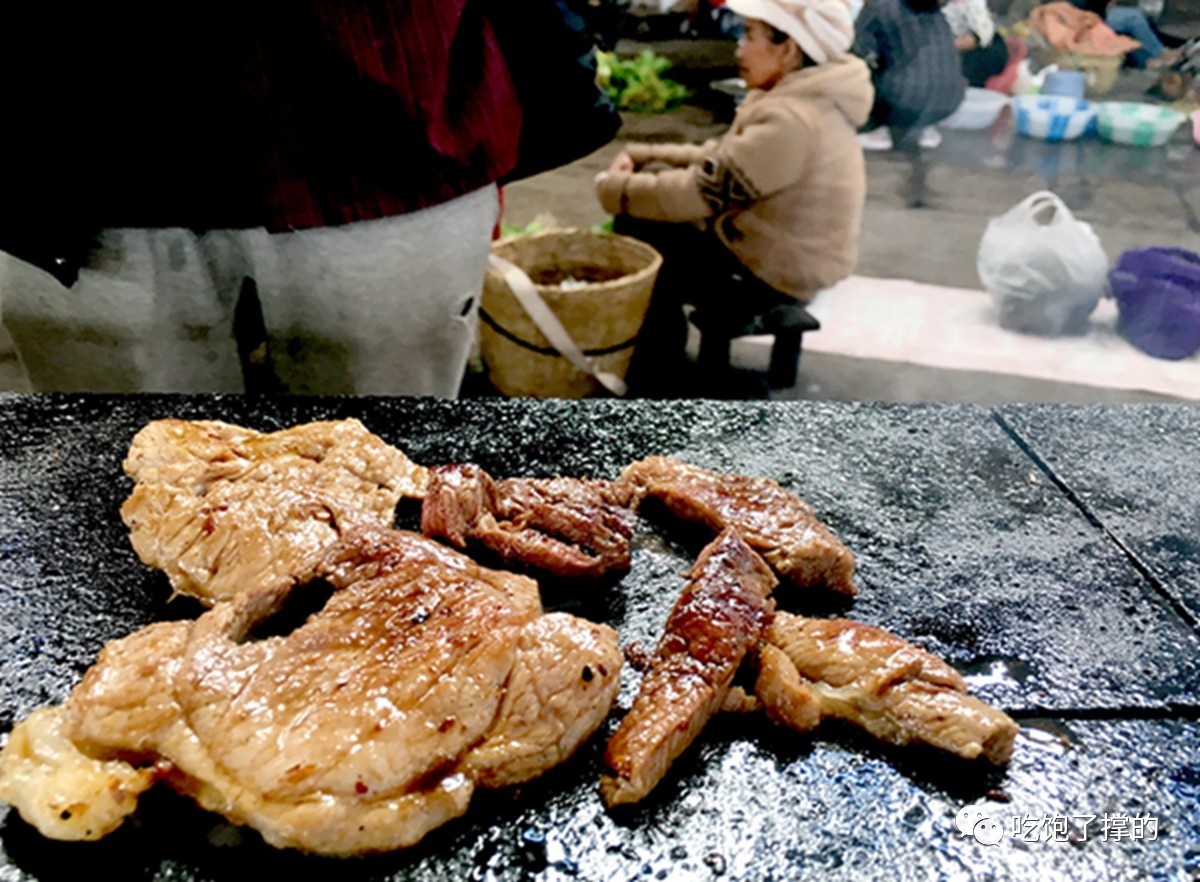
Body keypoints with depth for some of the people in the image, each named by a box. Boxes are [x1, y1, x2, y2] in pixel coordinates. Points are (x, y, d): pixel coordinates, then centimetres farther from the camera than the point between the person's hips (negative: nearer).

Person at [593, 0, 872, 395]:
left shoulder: (791, 121, -27)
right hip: (773, 248, 9)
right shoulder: (800, 95, 4)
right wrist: (639, 156, 2)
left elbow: (699, 193, -24)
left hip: (768, 275, -9)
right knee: (639, 214, 9)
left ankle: (651, 377, 18)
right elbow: (718, 158, 10)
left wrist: (616, 187, -10)